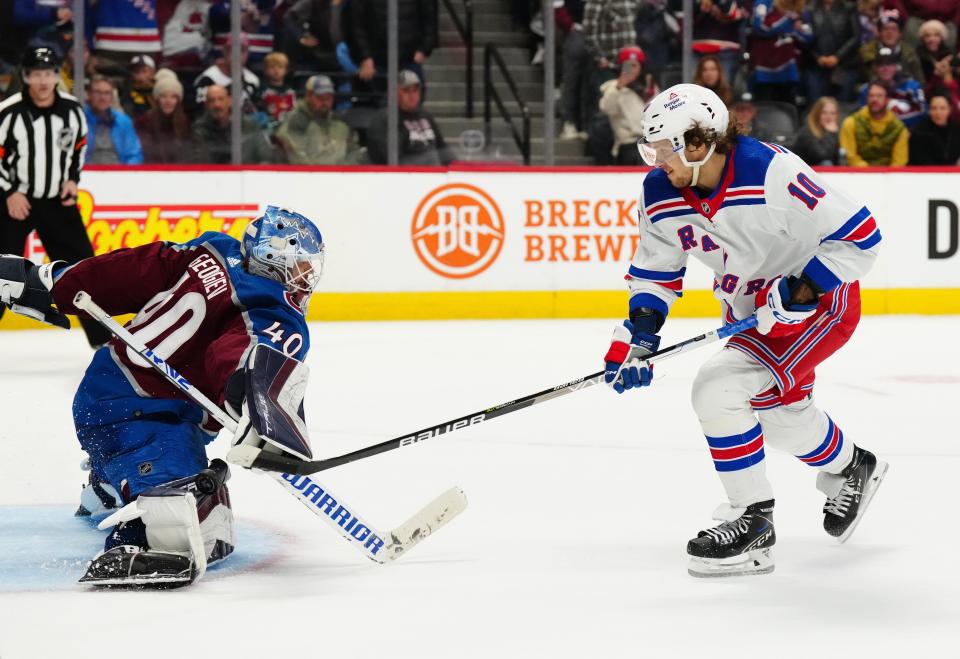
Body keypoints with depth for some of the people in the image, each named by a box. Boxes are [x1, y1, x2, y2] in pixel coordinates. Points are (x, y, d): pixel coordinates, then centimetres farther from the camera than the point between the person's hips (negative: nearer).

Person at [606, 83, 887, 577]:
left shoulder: (772, 174, -32)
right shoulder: (660, 194, -12)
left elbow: (860, 235, -25)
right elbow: (656, 269, 5)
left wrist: (800, 288, -29)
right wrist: (636, 333, -8)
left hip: (819, 303, -8)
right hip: (751, 309, 8)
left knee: (718, 390, -21)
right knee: (778, 412, 23)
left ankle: (753, 524, -3)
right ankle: (851, 470, 53)